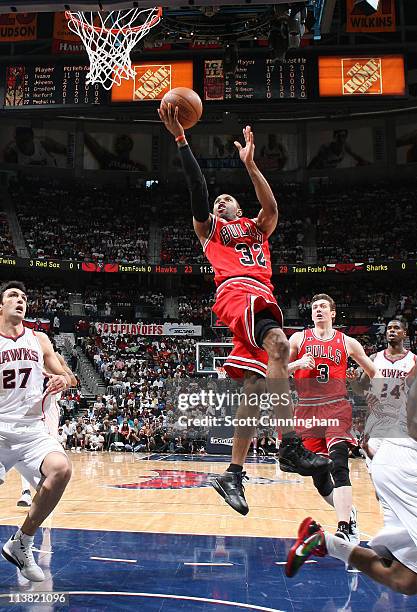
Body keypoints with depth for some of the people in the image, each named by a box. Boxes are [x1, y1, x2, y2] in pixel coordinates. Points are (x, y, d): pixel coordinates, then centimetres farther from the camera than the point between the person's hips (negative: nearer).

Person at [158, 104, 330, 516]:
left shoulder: (257, 229, 32)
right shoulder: (210, 228, 26)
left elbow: (271, 207, 10)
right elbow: (198, 189, 11)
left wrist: (249, 164, 2)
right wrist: (180, 139, 5)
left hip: (262, 295, 5)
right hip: (235, 291, -4)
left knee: (254, 386, -4)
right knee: (278, 343, -33)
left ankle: (233, 475, 2)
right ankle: (290, 446, -36)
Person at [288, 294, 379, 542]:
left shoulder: (347, 342, 9)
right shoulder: (299, 338, 8)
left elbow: (374, 373, 20)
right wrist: (297, 364, -11)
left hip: (337, 408, -2)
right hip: (307, 411, 2)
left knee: (338, 466, -22)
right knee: (319, 478, 6)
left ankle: (344, 528, -23)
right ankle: (349, 513, 30)